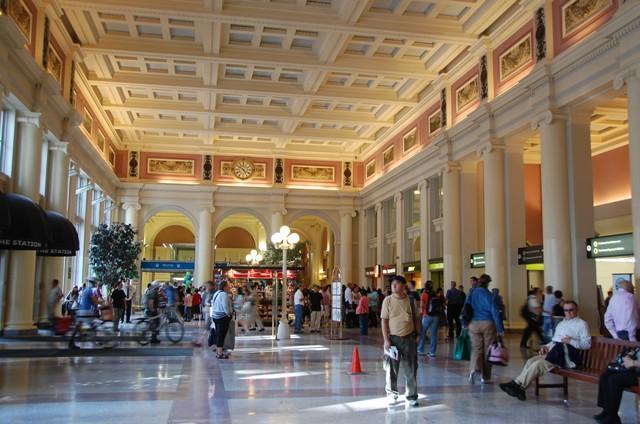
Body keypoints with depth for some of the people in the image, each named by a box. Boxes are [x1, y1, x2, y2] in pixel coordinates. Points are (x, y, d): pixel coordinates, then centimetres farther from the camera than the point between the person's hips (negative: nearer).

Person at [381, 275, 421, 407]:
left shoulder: (410, 300, 1)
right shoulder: (388, 300, -5)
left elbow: (416, 318, 10)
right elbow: (384, 321, -4)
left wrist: (417, 333, 5)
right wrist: (386, 339, -9)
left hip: (409, 338, 1)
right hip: (393, 338, -1)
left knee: (411, 369, 5)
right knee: (392, 368, 7)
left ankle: (411, 396, 17)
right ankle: (392, 394, 24)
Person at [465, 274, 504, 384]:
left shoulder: (471, 294, 4)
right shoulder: (489, 296, -8)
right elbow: (495, 312, -9)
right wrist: (500, 329, -5)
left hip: (474, 324, 3)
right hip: (487, 324, -3)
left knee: (476, 349, 5)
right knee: (487, 350, 7)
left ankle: (474, 369, -22)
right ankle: (485, 377, 11)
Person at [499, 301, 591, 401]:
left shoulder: (582, 324, 5)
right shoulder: (561, 324, 28)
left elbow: (587, 344, -4)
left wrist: (571, 341, -16)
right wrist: (546, 346, 9)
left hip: (566, 356, -7)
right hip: (552, 352, 7)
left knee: (539, 364, -25)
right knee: (531, 361, -17)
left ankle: (518, 384, -24)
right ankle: (518, 385, -25)